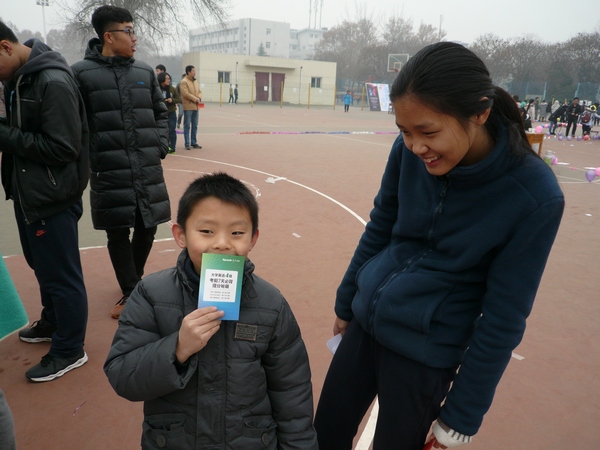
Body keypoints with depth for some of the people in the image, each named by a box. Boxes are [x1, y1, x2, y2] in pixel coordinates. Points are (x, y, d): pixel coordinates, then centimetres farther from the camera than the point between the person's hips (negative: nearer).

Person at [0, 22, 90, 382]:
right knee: (43, 267, 23)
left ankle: (69, 349, 18)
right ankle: (52, 322, 43)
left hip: (51, 197, -9)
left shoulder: (53, 82, -19)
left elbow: (63, 147, -23)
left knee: (60, 274, 2)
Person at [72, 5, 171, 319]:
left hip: (148, 170, 4)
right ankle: (131, 292, 20)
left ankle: (133, 281, 35)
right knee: (118, 233, 4)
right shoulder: (82, 73, -3)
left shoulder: (145, 72, 9)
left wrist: (161, 146, 6)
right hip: (109, 173, -3)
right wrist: (89, 157, -8)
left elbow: (160, 113, 17)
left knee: (147, 228, 10)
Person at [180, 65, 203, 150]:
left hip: (195, 107, 7)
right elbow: (186, 94, -17)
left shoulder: (195, 81, 16)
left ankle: (194, 142, 20)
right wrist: (195, 99, -14)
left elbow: (199, 91, 16)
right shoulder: (184, 82, -9)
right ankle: (187, 144, 2)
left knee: (195, 126, 11)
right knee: (187, 126, -2)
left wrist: (199, 98, -4)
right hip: (188, 107, -7)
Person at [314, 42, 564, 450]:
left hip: (426, 350, -4)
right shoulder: (409, 151, -12)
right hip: (365, 322, 4)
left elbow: (504, 317, -15)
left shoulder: (535, 196, -21)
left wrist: (461, 417, -7)